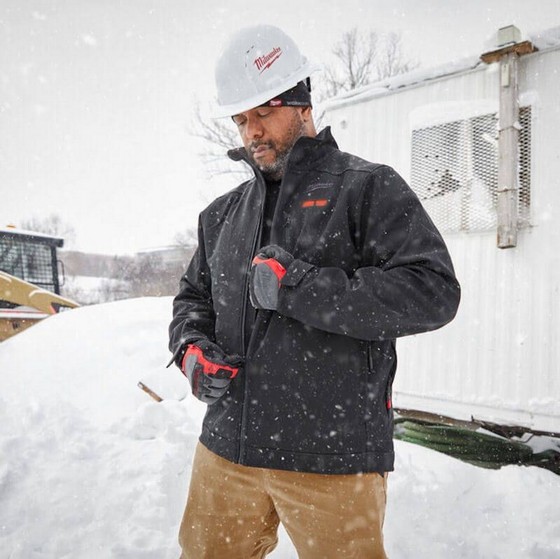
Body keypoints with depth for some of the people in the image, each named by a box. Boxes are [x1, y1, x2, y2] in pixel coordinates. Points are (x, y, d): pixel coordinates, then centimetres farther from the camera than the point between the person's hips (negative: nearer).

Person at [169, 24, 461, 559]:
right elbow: (193, 296, 23)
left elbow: (433, 292, -16)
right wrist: (192, 346, -1)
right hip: (227, 448, 6)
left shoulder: (368, 188, -4)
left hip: (333, 459, -5)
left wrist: (297, 287, -21)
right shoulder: (223, 213, 13)